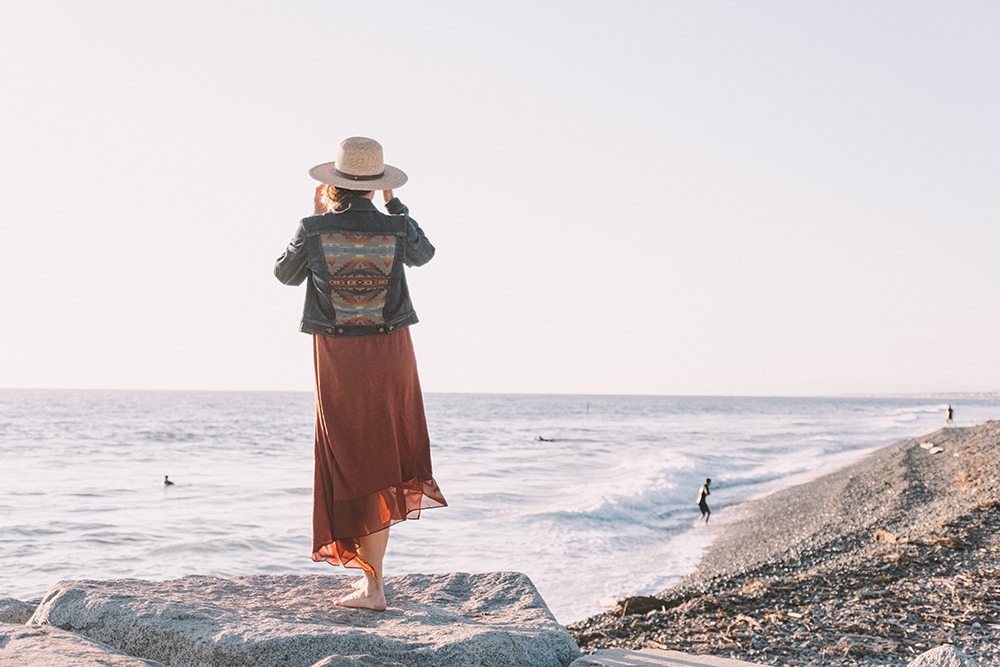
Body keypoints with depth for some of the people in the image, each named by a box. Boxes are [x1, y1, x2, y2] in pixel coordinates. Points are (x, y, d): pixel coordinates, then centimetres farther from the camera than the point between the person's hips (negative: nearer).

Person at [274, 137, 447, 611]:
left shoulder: (315, 229, -10)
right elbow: (423, 255, 17)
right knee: (387, 453, 20)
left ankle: (373, 586, 4)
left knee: (357, 465, 4)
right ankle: (372, 569, 24)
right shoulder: (395, 229, -7)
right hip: (391, 354, 2)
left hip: (338, 357, -2)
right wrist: (394, 206, 22)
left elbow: (286, 274, 9)